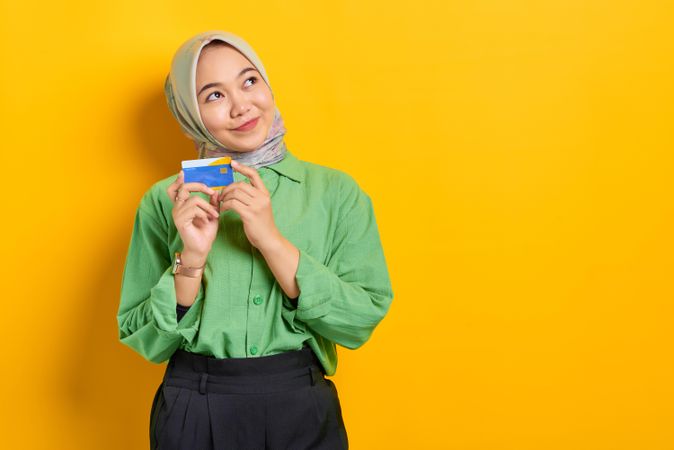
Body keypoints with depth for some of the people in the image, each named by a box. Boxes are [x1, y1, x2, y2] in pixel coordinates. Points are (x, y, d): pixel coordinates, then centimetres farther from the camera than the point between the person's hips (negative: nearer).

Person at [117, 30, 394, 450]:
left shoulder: (337, 192, -3)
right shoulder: (165, 201, -1)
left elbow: (361, 320, -11)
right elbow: (144, 341, -2)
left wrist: (271, 240, -19)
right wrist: (192, 259, -17)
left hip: (303, 414, 0)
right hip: (194, 415, 0)